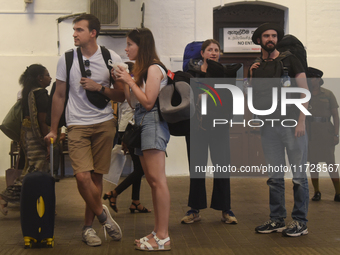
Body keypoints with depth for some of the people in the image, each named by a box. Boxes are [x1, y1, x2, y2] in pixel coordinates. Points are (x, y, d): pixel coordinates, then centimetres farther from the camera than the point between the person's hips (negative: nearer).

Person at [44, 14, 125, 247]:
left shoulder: (112, 59, 0)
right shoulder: (66, 59, 3)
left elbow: (121, 96, 5)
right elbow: (59, 95, 10)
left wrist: (99, 87, -12)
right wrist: (53, 130, 12)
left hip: (104, 124, 0)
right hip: (77, 125, 0)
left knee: (96, 177, 3)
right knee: (83, 176, -14)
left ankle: (88, 226, 19)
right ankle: (102, 214, 12)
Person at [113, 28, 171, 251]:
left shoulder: (154, 68, -7)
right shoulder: (141, 69, 20)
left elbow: (148, 102, -14)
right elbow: (133, 103, 16)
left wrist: (129, 80, -8)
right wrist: (123, 81, 10)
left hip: (153, 123, -10)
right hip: (142, 124, 10)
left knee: (158, 180, -12)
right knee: (152, 181, 9)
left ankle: (163, 238, -12)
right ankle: (158, 232, 14)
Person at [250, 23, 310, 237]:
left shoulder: (289, 59, 2)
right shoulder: (256, 67, 13)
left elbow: (304, 90, -4)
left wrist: (301, 120, -12)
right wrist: (252, 76, 0)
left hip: (291, 121, -4)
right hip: (269, 125, 4)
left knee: (299, 175, -1)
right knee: (275, 176, 9)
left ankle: (300, 222, 6)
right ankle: (277, 220, 18)